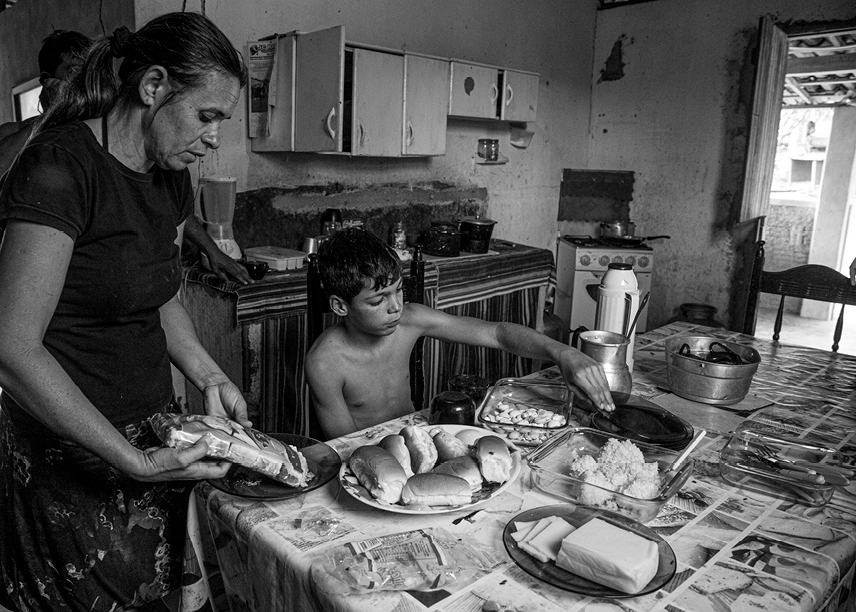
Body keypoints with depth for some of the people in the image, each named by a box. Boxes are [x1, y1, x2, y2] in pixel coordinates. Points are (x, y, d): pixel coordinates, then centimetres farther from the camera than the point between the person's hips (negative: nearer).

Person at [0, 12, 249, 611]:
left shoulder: (173, 179, 5)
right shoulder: (60, 166, -19)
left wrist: (210, 377, 1)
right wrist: (135, 463, -23)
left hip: (156, 433, 7)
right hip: (70, 456, -6)